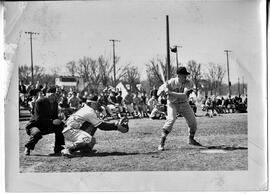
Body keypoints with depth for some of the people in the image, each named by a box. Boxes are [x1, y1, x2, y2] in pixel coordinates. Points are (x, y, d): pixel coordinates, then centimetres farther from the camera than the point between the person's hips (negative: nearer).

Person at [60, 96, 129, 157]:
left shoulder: (85, 108, 13)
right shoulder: (90, 112, -15)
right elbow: (101, 126, -17)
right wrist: (116, 127, -15)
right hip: (69, 131, -10)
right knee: (88, 139, -29)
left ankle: (84, 148, 13)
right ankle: (67, 150, -31)